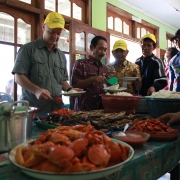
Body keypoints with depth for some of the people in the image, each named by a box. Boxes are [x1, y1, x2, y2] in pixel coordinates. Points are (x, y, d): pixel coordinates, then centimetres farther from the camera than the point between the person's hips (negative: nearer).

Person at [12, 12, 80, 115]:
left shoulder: (61, 55, 14)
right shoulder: (28, 49, -2)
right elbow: (18, 77, -8)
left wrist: (70, 89, -1)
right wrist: (36, 90, -24)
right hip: (32, 108, -4)